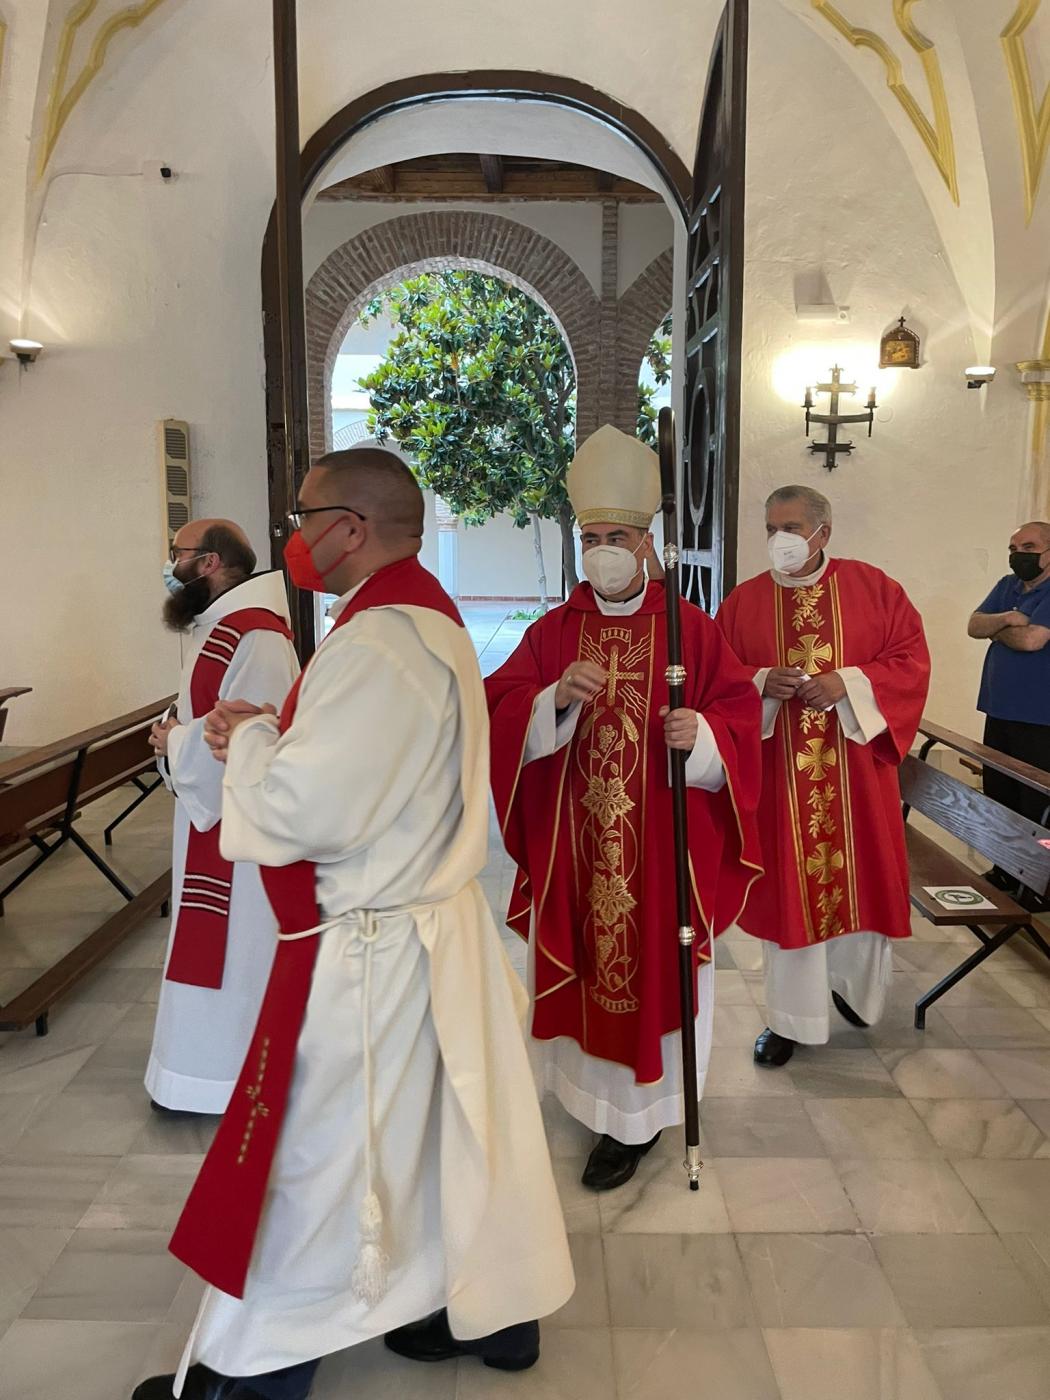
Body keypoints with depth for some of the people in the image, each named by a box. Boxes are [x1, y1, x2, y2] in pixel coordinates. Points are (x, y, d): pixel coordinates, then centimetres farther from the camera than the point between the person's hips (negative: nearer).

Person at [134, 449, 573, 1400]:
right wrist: (277, 739, 6)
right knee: (447, 1130, 21)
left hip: (367, 947, -9)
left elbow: (303, 812, -25)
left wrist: (249, 740, -7)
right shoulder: (428, 619, 9)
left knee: (316, 1158, 9)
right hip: (433, 920, 9)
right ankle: (491, 1309, 38)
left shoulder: (375, 643, -23)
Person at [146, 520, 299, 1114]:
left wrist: (175, 741, -14)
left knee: (240, 944, 4)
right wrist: (176, 734, 0)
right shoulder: (216, 628, 12)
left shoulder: (256, 636, -22)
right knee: (214, 942, 20)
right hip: (210, 809, 11)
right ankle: (213, 1061, 35)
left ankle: (234, 1073, 20)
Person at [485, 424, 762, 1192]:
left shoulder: (690, 628, -2)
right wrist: (557, 698, -21)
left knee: (650, 962, 5)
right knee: (583, 960, 13)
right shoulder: (553, 631, 4)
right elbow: (499, 712, -3)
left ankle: (635, 1117, 22)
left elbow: (740, 711, -2)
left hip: (661, 839, -2)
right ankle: (591, 1077, 38)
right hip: (573, 838, 3)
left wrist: (701, 734, -22)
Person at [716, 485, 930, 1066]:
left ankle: (851, 984, 39)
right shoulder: (744, 600, 2)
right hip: (780, 772, 0)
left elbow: (912, 659, -1)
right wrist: (762, 684, -16)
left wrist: (849, 684, -16)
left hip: (854, 766, 0)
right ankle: (792, 1016, 20)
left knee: (858, 879, 10)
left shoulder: (871, 586, 0)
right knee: (787, 886, 5)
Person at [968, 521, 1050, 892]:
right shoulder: (1007, 587, 12)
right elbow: (973, 626, 5)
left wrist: (997, 630, -4)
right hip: (999, 712, 8)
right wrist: (1005, 619, -15)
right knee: (999, 798, 15)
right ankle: (1005, 871, 28)